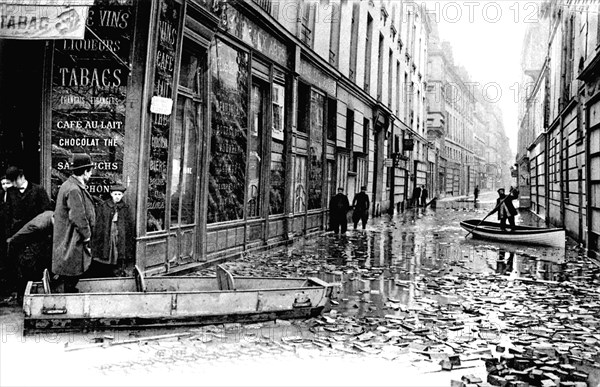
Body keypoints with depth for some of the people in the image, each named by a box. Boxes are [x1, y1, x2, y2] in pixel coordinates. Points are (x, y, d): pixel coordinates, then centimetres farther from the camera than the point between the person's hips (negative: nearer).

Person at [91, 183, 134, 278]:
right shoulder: (103, 207, 3)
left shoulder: (125, 208, 6)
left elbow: (130, 227, 7)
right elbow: (98, 225, 1)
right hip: (106, 238, -1)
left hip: (121, 240, 1)